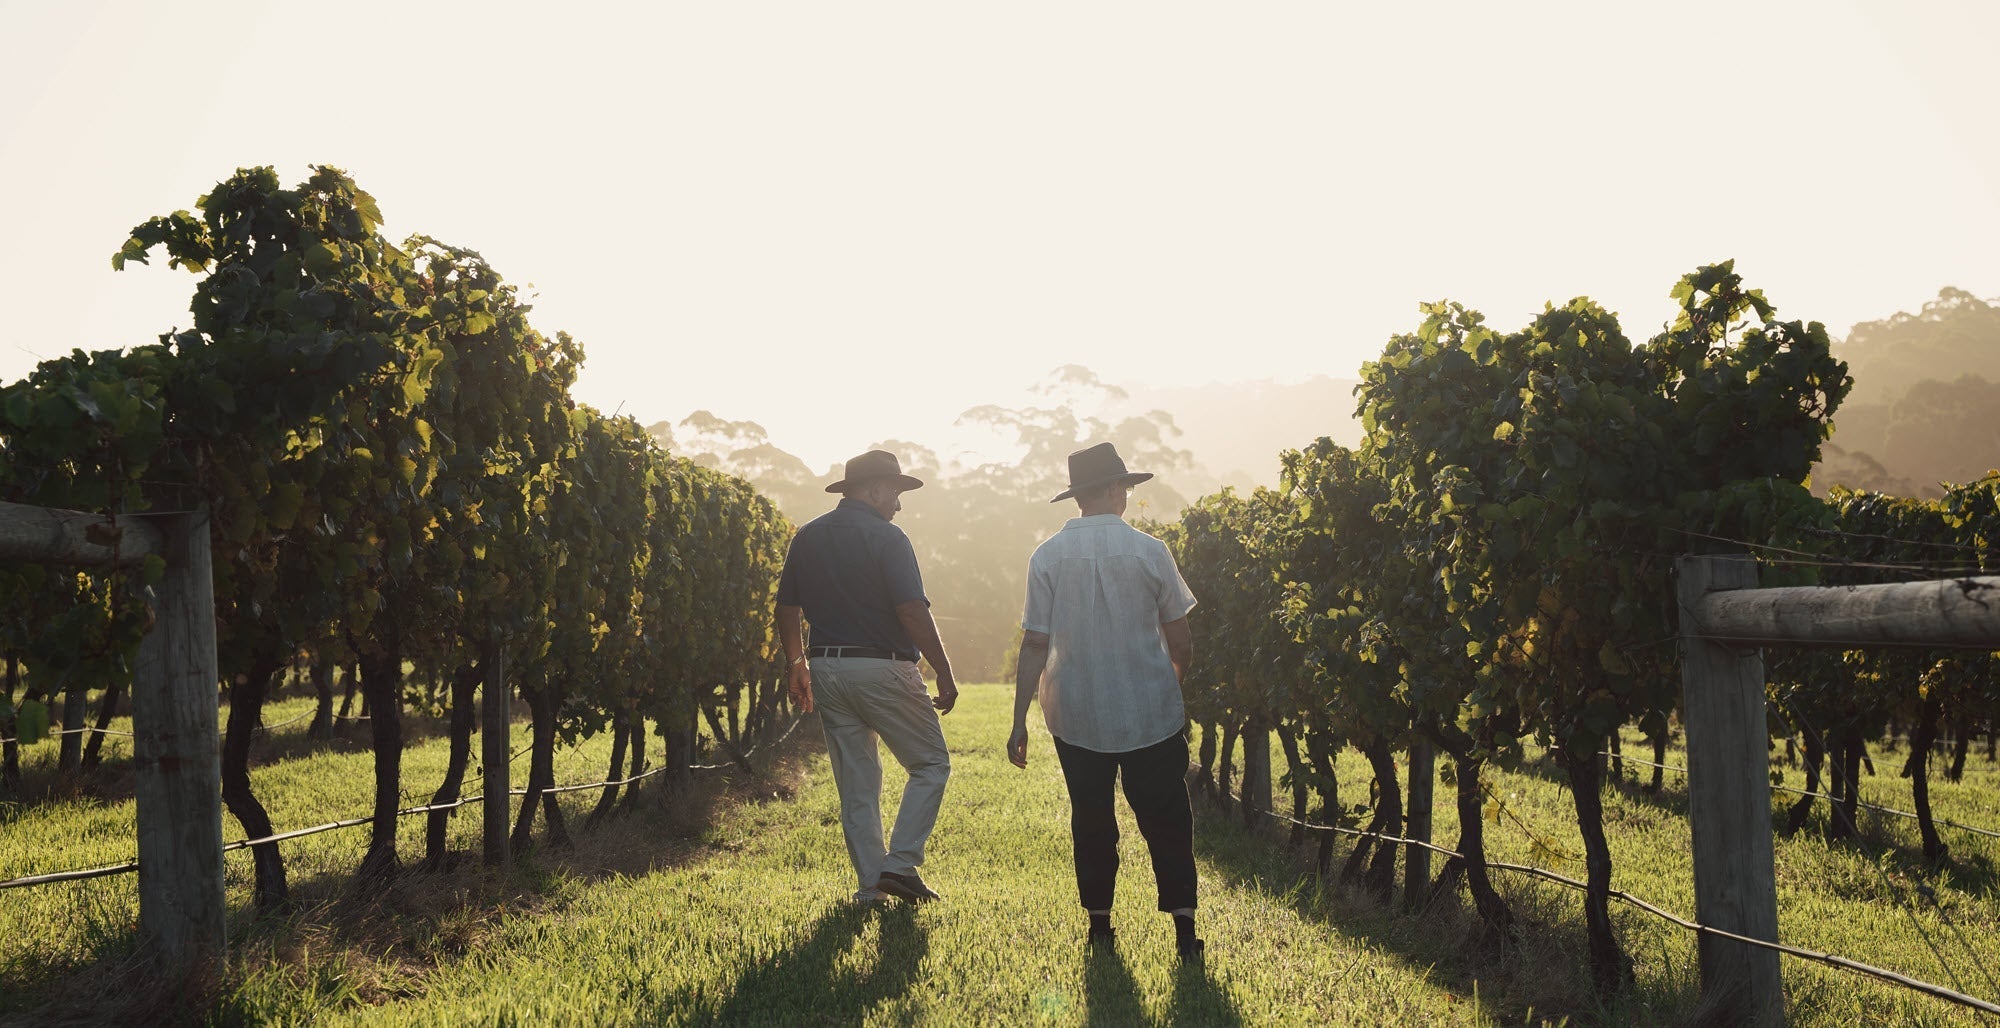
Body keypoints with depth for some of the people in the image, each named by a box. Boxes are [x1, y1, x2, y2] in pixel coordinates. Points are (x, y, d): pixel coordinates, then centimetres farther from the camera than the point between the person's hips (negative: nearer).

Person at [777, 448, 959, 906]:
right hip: (883, 668, -6)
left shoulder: (807, 537, 10)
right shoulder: (886, 537, -10)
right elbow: (913, 612, -16)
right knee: (931, 765, 7)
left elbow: (787, 609, 14)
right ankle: (900, 864, -2)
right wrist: (945, 676, -12)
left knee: (856, 783, 12)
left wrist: (796, 664, 26)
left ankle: (870, 885, 14)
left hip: (826, 670, 7)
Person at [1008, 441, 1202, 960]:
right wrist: (1175, 684, 20)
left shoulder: (1047, 556, -5)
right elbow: (1181, 643, -2)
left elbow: (1035, 645, -6)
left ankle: (1099, 924, 19)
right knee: (1166, 820, 9)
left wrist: (1019, 722, -1)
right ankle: (1184, 927, 4)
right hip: (1152, 712, -1)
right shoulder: (1149, 552, -8)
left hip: (1076, 716, 1)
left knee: (1091, 820, 15)